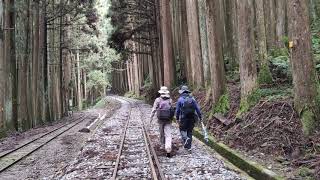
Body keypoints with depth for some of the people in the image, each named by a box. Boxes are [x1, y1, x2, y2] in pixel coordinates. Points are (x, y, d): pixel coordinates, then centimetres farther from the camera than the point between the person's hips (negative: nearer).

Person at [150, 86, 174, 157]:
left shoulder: (158, 100, -5)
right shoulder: (170, 100, 0)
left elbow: (154, 109, -4)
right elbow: (172, 108, 5)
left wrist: (151, 117, 6)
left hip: (161, 119, 0)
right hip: (168, 119, 0)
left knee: (161, 133, 20)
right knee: (168, 134, -3)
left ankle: (162, 146, 35)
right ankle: (168, 149, -17)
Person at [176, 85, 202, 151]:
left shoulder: (180, 99, -3)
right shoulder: (192, 98, 6)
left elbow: (177, 110, -2)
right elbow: (197, 108, 2)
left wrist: (177, 118, 9)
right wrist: (200, 117, 6)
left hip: (184, 118, -3)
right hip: (192, 118, 3)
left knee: (182, 130, 15)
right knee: (190, 131, 13)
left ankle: (186, 139, -14)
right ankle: (188, 146, 14)